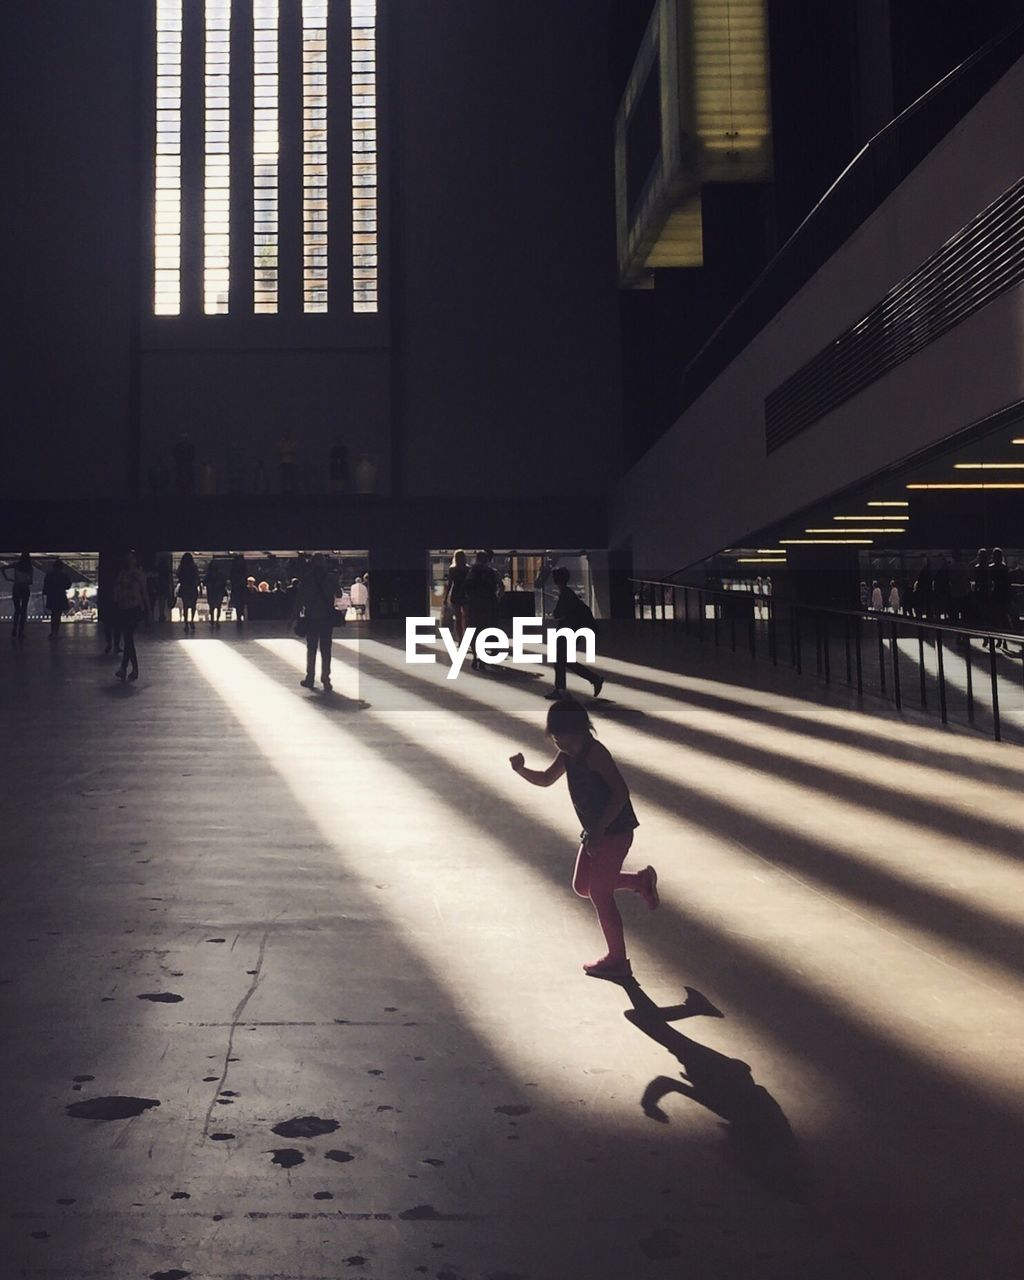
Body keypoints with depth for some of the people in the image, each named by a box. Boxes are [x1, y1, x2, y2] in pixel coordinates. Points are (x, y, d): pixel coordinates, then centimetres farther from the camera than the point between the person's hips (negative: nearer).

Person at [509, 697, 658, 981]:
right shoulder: (568, 755, 5)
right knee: (582, 886, 16)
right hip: (594, 831, 9)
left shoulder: (594, 752, -21)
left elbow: (621, 792, -26)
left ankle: (617, 960, 11)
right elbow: (546, 779, 19)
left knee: (600, 894, -3)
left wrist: (599, 829, -30)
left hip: (614, 831, -9)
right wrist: (521, 769, -1)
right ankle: (641, 881, 30)